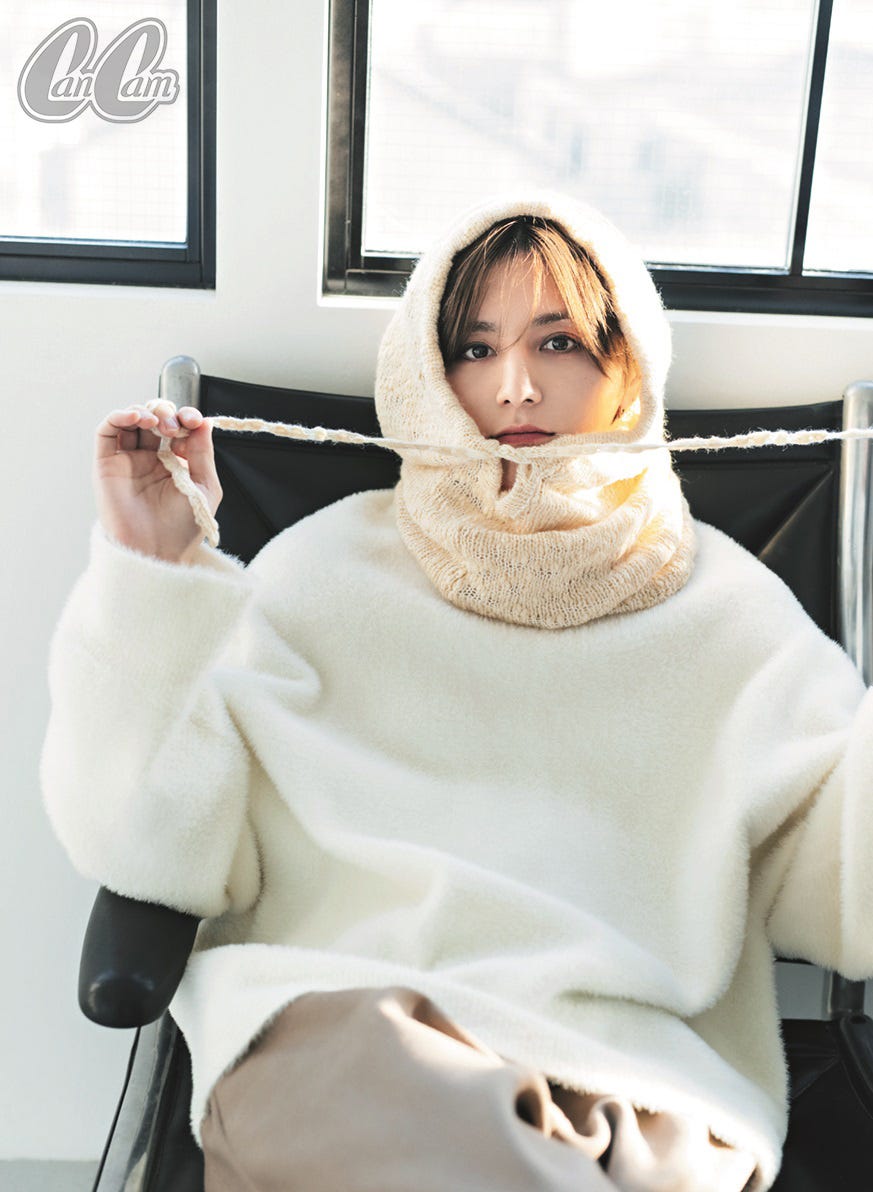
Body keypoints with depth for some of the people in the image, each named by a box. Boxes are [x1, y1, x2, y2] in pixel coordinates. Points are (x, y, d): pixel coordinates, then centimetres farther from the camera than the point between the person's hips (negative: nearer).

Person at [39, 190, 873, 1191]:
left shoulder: (724, 605, 12)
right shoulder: (328, 567, 9)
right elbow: (155, 848, 1)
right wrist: (153, 578, -6)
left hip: (642, 1075, 1)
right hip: (326, 1022, 0)